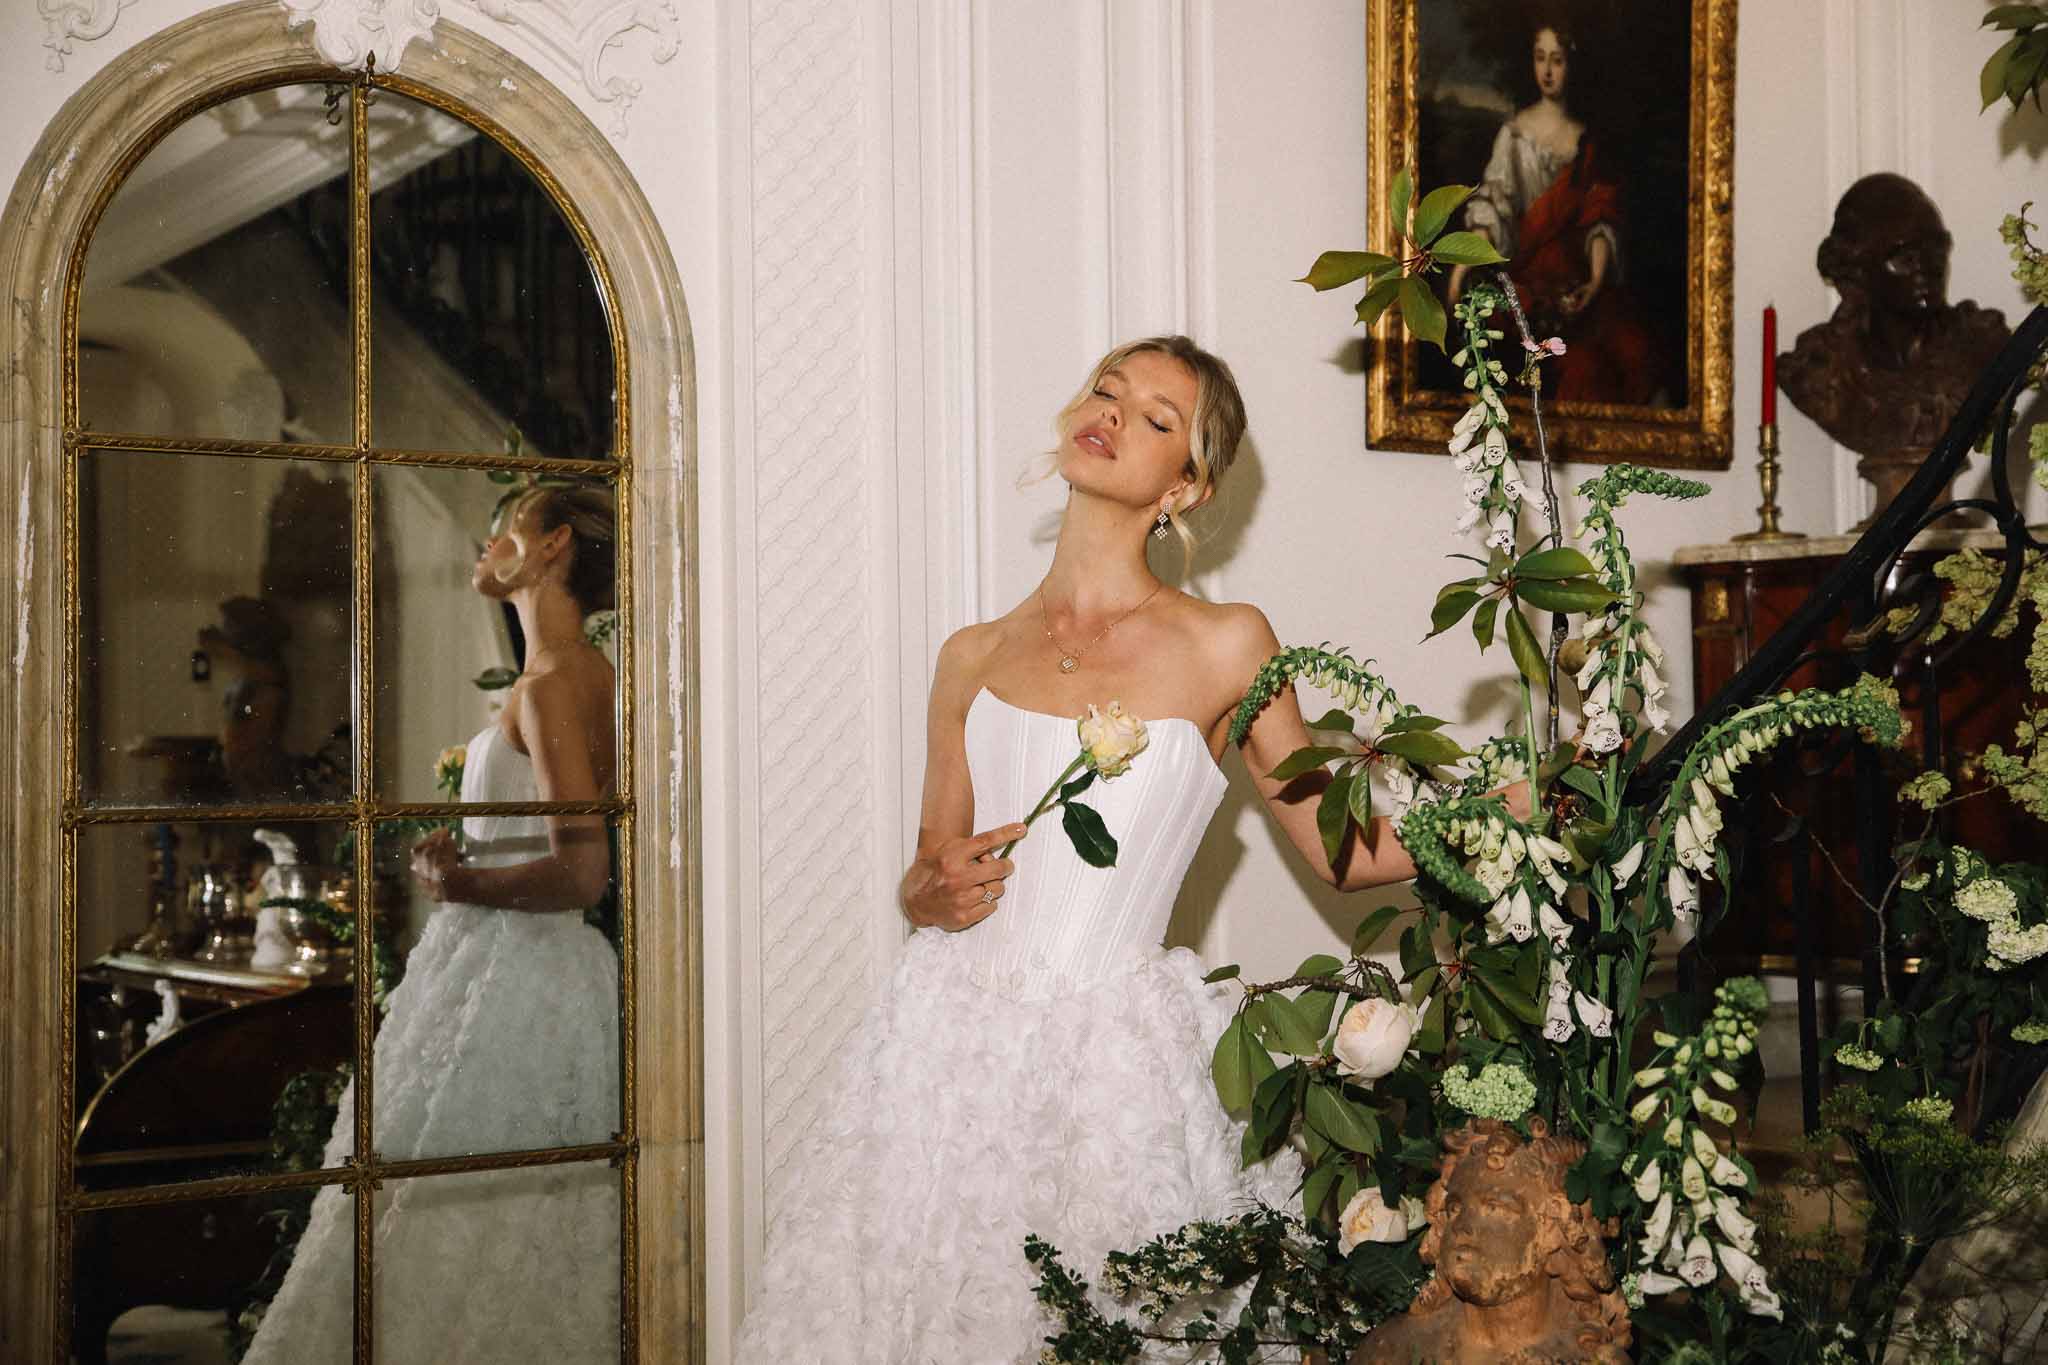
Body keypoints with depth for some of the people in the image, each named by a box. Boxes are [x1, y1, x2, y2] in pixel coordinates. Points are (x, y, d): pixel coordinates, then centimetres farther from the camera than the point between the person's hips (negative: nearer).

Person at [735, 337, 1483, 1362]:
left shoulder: (1224, 645, 1)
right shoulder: (975, 658, 10)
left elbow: (1342, 851, 7)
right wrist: (939, 893, -5)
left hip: (1123, 1056, -2)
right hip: (956, 1042, 3)